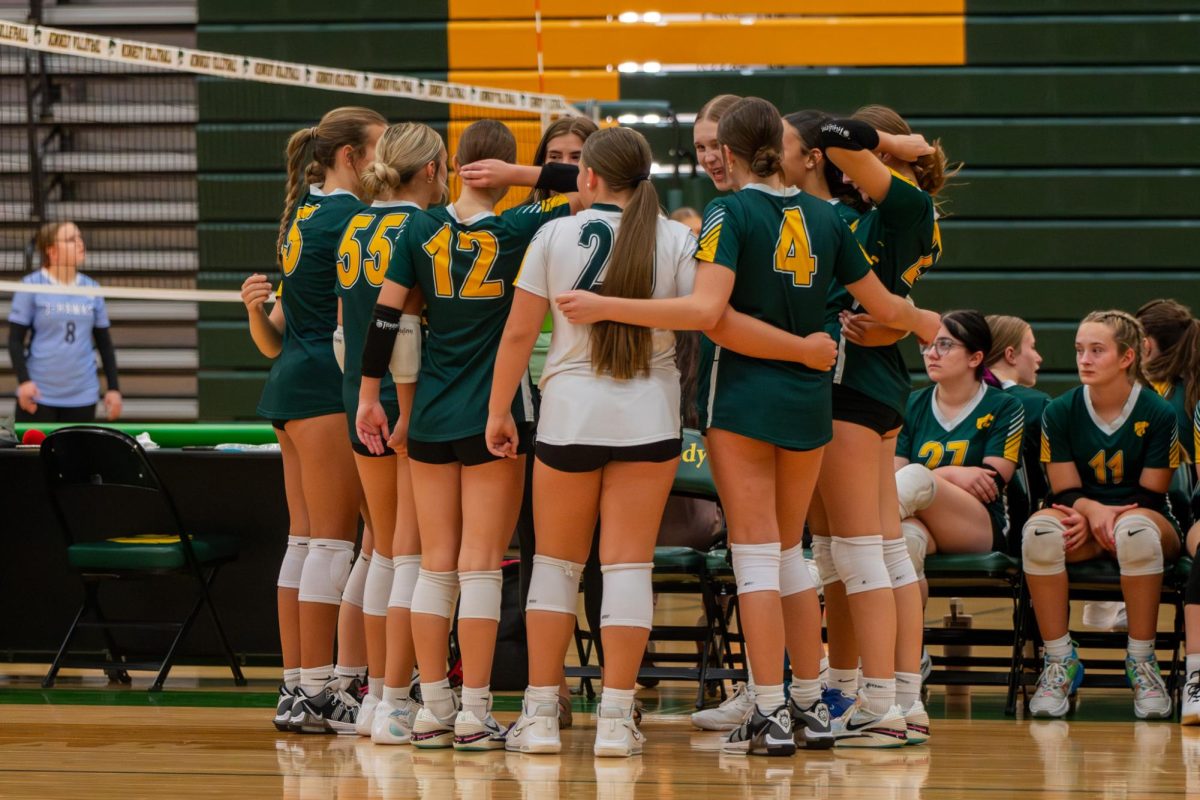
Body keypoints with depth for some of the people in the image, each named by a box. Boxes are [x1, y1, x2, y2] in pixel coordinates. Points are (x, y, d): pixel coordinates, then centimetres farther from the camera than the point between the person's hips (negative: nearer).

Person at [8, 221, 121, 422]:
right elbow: (16, 340, -3)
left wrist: (113, 387, 7)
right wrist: (24, 381, -15)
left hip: (83, 397, 3)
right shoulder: (31, 286, -3)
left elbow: (104, 343, 13)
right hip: (39, 395, -3)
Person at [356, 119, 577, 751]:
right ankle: (475, 715, -4)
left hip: (430, 415, 3)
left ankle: (433, 710, 7)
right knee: (481, 564, -2)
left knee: (435, 564, 8)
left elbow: (385, 315, 0)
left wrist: (369, 396, 6)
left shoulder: (421, 231, 1)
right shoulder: (515, 231, -6)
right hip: (493, 414, -3)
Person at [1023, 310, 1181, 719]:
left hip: (1144, 519, -2)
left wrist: (1115, 515, -21)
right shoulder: (1060, 412, 0)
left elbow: (1150, 497, -6)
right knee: (1039, 529, -34)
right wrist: (1094, 512, -23)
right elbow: (1066, 492, -1)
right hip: (1082, 520, 2)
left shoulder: (1158, 413, -6)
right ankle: (1060, 661, -25)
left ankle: (1142, 661, -27)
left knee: (1136, 528, -41)